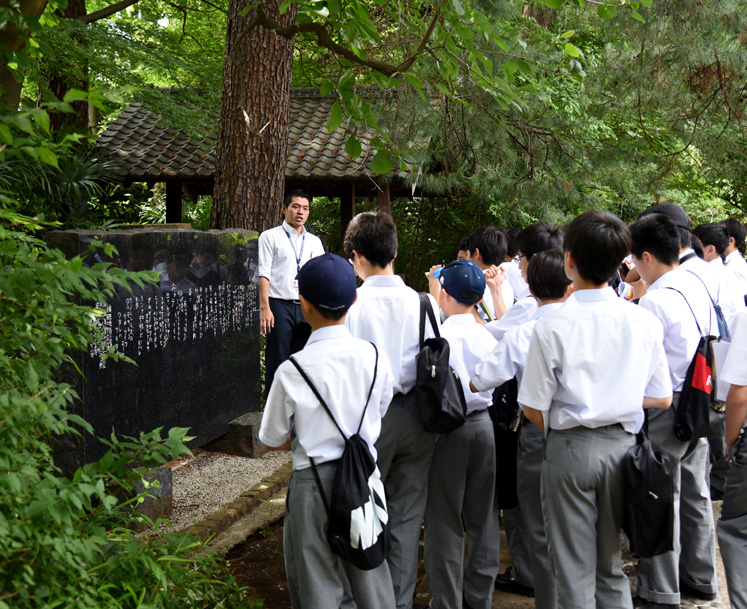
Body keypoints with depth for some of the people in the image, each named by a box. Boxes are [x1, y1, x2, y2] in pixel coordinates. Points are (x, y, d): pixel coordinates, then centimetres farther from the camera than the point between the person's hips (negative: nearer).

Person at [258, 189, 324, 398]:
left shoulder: (314, 242, 17)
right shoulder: (270, 237, 2)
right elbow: (263, 274, -5)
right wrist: (264, 308, -15)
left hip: (307, 308, 5)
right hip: (279, 305, -5)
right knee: (277, 363, -5)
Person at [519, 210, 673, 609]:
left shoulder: (553, 326, -15)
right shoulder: (644, 322, -4)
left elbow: (534, 411, -11)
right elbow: (662, 399, 4)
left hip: (571, 450, -4)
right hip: (622, 444, 4)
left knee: (575, 574, 9)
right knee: (611, 568, 19)